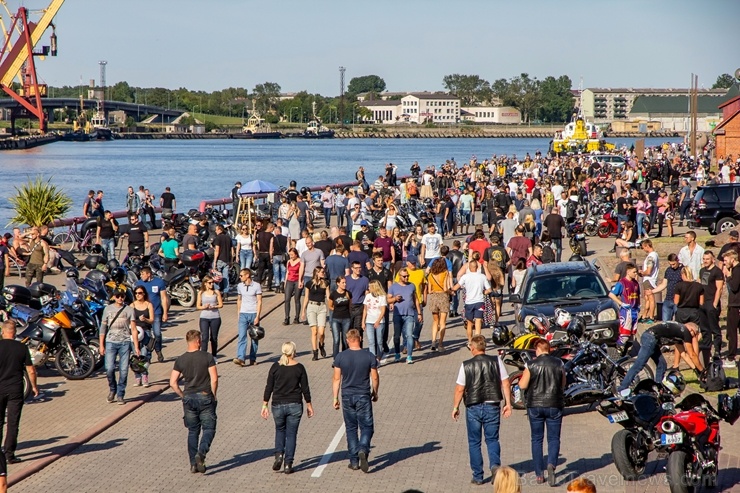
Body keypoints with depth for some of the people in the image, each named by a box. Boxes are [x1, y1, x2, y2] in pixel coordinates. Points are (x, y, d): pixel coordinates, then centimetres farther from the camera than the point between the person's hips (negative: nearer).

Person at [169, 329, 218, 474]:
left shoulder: (180, 360, 0)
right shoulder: (207, 357, -8)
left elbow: (173, 382, -2)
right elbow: (214, 379, -12)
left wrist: (183, 396, 10)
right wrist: (213, 396, 2)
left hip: (188, 398, 3)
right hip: (205, 397, -3)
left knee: (193, 431, 13)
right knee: (209, 429, 5)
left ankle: (193, 463, 11)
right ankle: (201, 453, -20)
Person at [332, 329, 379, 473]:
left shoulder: (340, 357, -5)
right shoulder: (369, 356, -6)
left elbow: (336, 379, -3)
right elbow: (375, 378, 0)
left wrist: (335, 398, 5)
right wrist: (375, 393, 16)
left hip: (347, 396, 1)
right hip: (363, 396, -1)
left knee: (351, 428, 11)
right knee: (366, 427, 7)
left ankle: (354, 461, 11)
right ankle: (363, 450, -20)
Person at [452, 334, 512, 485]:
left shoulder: (466, 365, -6)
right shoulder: (496, 361, -2)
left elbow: (459, 389, -4)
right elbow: (505, 384, -2)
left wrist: (455, 407, 7)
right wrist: (508, 403, 4)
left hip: (473, 408, -1)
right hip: (492, 406, 1)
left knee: (474, 442, 10)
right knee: (492, 439, 13)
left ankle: (477, 476, 10)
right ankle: (495, 464, -11)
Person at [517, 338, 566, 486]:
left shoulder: (531, 365, -8)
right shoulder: (559, 363, -2)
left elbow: (523, 385, -6)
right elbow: (563, 386, 6)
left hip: (535, 406, 0)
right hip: (554, 406, 0)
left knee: (537, 439, 10)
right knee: (553, 438, 7)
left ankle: (539, 474, 11)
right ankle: (552, 464, -20)